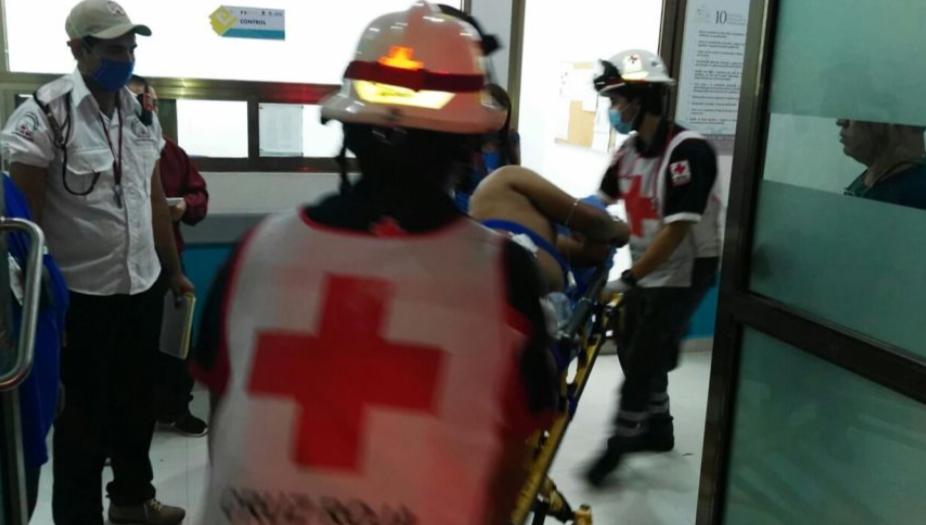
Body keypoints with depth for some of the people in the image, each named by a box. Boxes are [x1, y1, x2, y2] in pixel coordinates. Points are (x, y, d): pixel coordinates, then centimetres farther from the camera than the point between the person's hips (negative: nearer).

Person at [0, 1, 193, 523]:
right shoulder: (44, 113, -13)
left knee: (138, 402, 20)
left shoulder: (140, 111, 7)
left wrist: (175, 270, 16)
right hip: (82, 293, -6)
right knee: (83, 417, 7)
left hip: (143, 285, 6)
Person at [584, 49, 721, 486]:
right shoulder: (629, 150, 1)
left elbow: (678, 228, -28)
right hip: (646, 272, 8)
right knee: (634, 353, 16)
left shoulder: (688, 150, -24)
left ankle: (618, 444, 14)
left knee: (643, 360, -2)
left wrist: (629, 278, -29)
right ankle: (658, 428, 37)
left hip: (682, 275, -8)